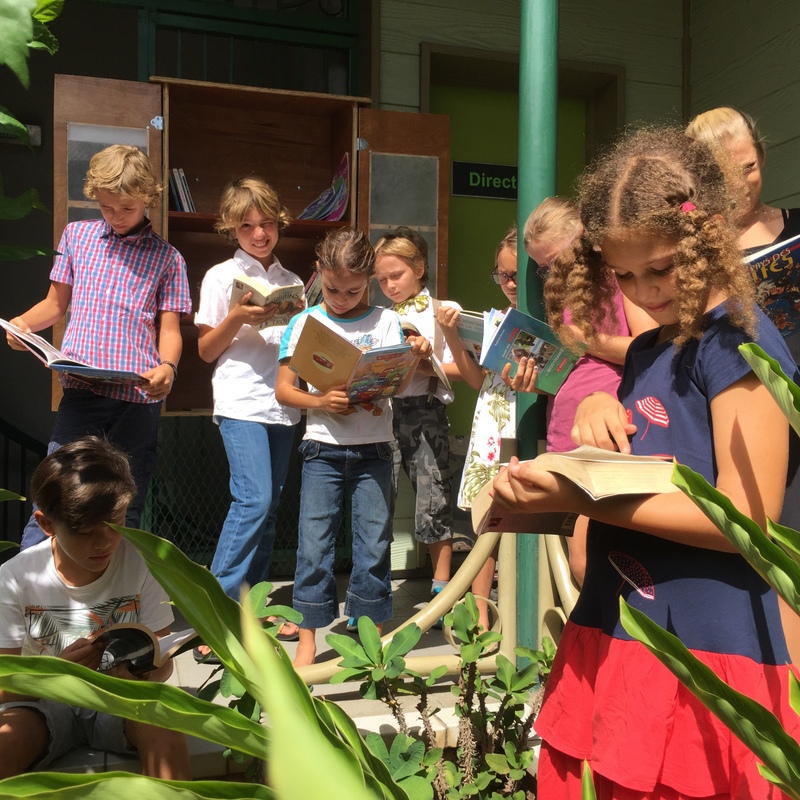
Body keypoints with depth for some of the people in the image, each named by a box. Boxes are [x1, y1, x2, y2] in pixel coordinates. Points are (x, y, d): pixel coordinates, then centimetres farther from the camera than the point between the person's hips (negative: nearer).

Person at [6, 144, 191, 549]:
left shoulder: (166, 257, 7)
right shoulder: (77, 235, 13)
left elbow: (169, 328, 4)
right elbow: (56, 304, 19)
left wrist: (168, 366, -17)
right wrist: (22, 323, -1)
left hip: (140, 395, -1)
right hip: (82, 389, 1)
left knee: (125, 512, 7)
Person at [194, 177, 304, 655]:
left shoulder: (292, 282, 16)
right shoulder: (221, 277, 4)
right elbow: (206, 350, 2)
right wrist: (236, 319, -15)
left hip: (283, 404, 5)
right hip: (241, 403, -5)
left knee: (268, 508, 7)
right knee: (253, 500, -18)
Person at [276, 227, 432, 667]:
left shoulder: (386, 321, 7)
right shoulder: (304, 322, 5)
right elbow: (283, 389, 1)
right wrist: (320, 401, -16)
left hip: (374, 448, 1)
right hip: (322, 448, -1)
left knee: (375, 542, 4)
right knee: (314, 543, 0)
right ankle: (307, 641, 13)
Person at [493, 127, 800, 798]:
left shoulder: (739, 341, -13)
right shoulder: (646, 351, 12)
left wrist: (584, 501, -23)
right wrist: (602, 411, 0)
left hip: (705, 651, -7)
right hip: (617, 636, 8)